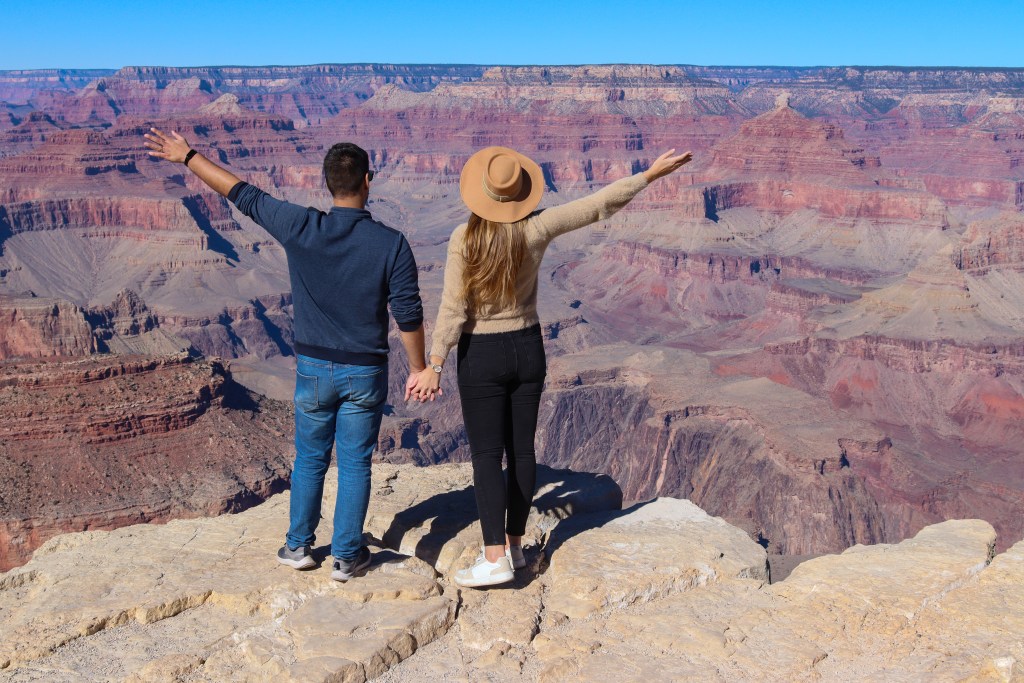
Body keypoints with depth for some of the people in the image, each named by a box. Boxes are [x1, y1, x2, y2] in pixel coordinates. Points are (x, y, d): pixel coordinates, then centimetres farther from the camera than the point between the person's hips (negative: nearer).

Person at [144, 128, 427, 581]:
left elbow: (242, 194, -2)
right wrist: (418, 369, 2)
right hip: (365, 372, -1)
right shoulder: (391, 244, -13)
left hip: (314, 366, 1)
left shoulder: (300, 228, -11)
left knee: (309, 458, 18)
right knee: (355, 463, 10)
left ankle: (298, 546, 29)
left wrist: (188, 156, 10)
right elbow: (408, 314, -11)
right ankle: (347, 556, 18)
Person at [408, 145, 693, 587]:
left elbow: (453, 307, -17)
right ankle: (514, 545, 22)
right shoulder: (536, 228, -8)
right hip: (527, 350, 4)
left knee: (486, 455, 0)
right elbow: (599, 204, -2)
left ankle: (495, 559, -3)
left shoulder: (464, 238, -15)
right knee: (521, 449, 12)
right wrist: (650, 174, 6)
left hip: (481, 355, -3)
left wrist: (434, 367, -15)